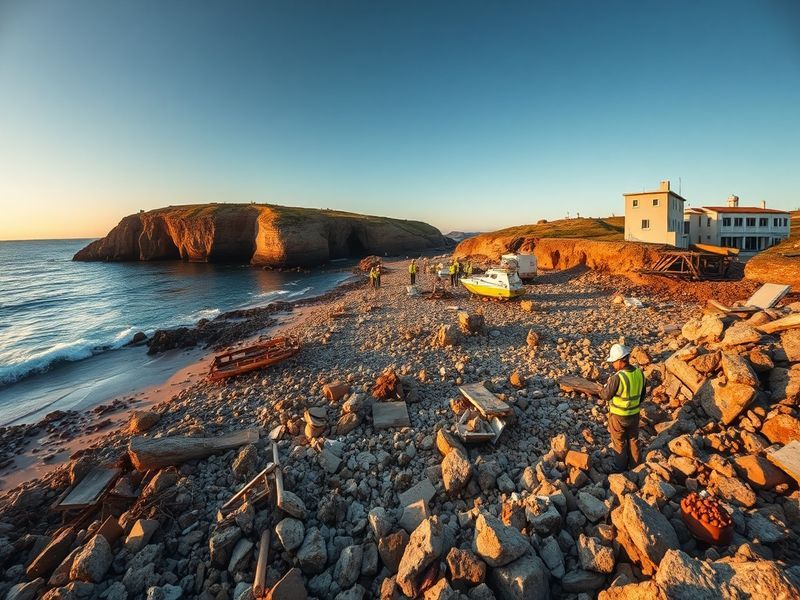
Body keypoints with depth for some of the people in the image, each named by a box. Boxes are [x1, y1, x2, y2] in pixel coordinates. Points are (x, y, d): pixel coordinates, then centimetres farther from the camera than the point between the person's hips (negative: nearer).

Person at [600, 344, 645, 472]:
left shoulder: (617, 378, -32)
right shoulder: (639, 373, -11)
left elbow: (605, 395, -20)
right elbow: (643, 393, 5)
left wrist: (607, 384, -2)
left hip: (618, 416, -6)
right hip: (634, 414, 6)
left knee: (619, 442, 15)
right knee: (633, 440, 25)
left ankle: (620, 467, 33)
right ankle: (634, 465, 44)